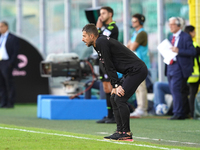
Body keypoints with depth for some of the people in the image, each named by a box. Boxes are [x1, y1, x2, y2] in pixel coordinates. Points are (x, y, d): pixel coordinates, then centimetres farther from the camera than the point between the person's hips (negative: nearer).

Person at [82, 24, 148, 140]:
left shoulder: (101, 42, -13)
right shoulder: (100, 43, 17)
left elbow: (109, 66, -15)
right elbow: (109, 66, 17)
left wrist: (116, 85, -14)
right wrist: (114, 86, 9)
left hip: (137, 70, -10)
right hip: (132, 72, 10)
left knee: (120, 99, -14)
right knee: (114, 98, 10)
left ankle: (126, 133, -11)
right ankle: (120, 131, 10)